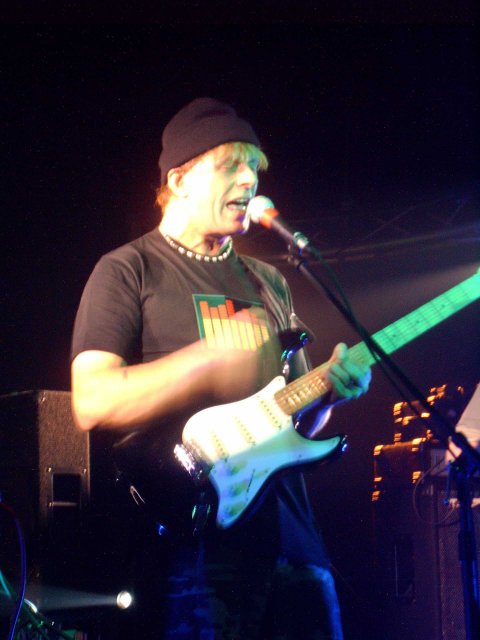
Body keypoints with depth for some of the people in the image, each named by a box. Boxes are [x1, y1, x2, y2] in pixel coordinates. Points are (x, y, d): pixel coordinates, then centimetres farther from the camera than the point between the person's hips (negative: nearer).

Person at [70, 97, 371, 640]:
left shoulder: (268, 283, 20)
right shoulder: (128, 270, 0)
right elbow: (92, 403, -14)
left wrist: (327, 390, 1)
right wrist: (214, 359, -21)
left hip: (288, 538, 6)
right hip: (190, 544, -6)